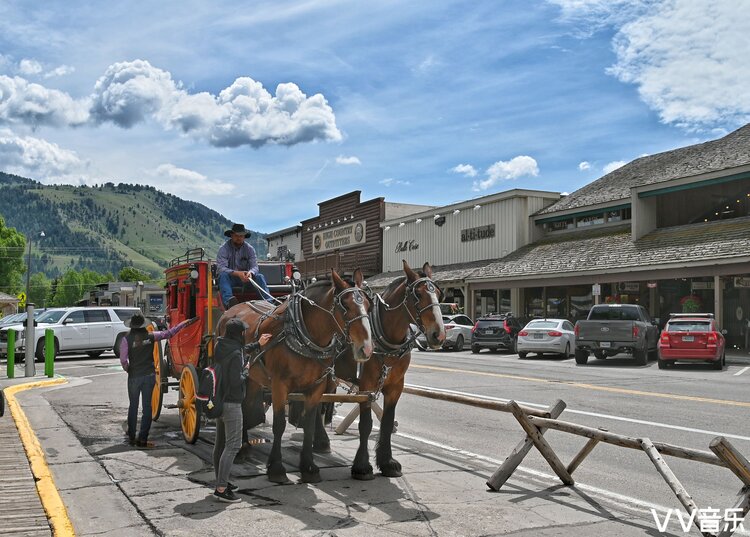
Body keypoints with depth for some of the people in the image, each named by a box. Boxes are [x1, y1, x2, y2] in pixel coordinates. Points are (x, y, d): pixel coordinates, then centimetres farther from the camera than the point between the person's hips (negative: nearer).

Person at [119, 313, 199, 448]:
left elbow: (123, 360, -13)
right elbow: (170, 333, 0)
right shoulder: (151, 336, -3)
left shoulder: (127, 339, -7)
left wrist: (129, 370, 5)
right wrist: (187, 323, 6)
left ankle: (131, 438, 20)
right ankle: (142, 439, 3)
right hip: (149, 376, 0)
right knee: (147, 407, 6)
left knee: (133, 406, 14)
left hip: (134, 376, 0)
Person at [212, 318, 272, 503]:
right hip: (231, 404, -10)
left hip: (219, 401, 10)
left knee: (220, 442, 16)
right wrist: (246, 370, -6)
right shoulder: (235, 354, -21)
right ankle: (221, 488, -10)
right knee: (233, 445, -7)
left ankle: (221, 481, 27)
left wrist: (257, 344, 32)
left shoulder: (221, 348, 7)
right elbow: (236, 381, -23)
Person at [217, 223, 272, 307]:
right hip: (230, 278, -2)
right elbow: (221, 268, -20)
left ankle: (269, 302, -41)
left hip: (244, 278, 3)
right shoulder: (224, 248, -8)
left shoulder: (249, 249, 1)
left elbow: (255, 266, -7)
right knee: (223, 275, -34)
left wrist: (250, 273, -33)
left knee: (260, 276, -22)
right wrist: (237, 273, -36)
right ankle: (228, 301, -59)